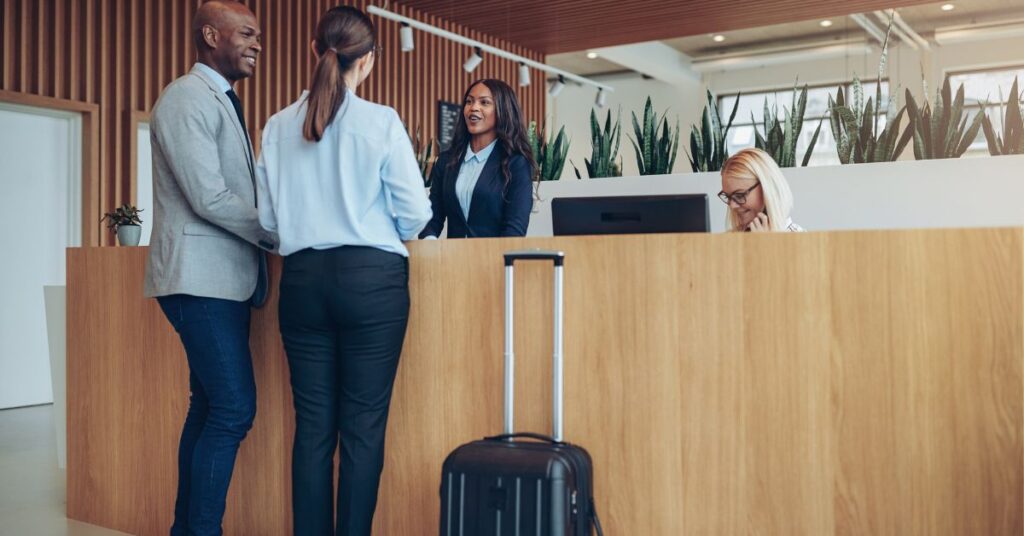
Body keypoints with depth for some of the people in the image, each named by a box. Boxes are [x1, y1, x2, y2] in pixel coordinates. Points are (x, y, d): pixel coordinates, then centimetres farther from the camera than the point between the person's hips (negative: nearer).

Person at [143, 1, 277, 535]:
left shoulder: (221, 101, 19)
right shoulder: (187, 97, -10)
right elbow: (211, 198, -18)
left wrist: (272, 229, 7)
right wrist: (279, 233, -10)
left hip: (224, 278, 9)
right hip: (202, 278, -9)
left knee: (210, 407, 12)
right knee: (233, 409, -9)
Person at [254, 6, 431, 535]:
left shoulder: (278, 126, 4)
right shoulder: (380, 121, -7)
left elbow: (267, 217, 7)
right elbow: (415, 213, -6)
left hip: (302, 278, 4)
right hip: (371, 277, -3)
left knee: (312, 424, 9)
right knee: (363, 426, 4)